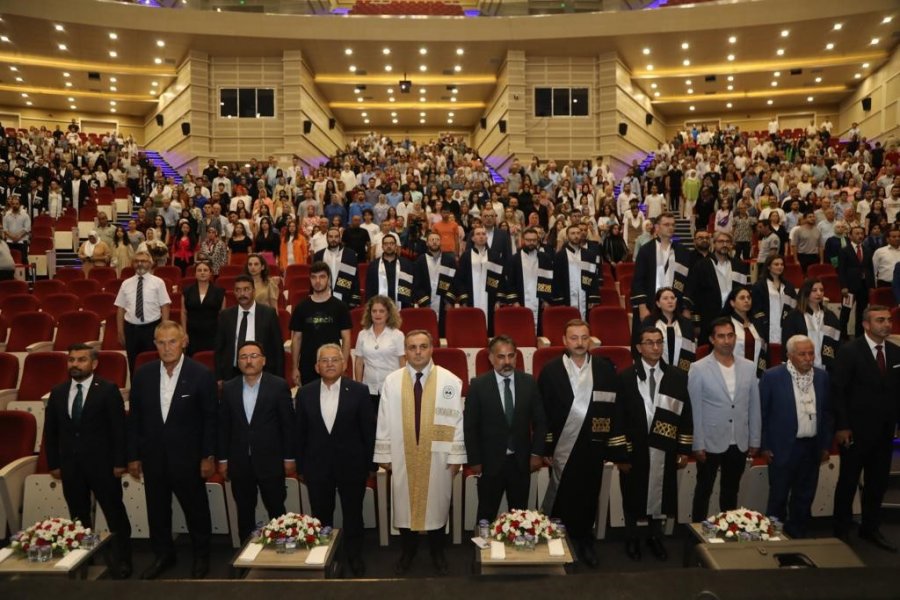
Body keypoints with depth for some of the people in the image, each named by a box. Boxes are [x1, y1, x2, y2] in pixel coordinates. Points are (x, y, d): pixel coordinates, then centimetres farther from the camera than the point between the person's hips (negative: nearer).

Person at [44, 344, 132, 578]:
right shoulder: (57, 392, 7)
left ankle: (122, 560, 16)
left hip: (102, 464, -4)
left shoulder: (108, 390, -7)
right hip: (70, 465, 4)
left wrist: (120, 462, -13)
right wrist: (53, 463, 6)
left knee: (115, 514, 4)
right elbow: (50, 431, 11)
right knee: (78, 518, 14)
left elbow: (119, 429, -10)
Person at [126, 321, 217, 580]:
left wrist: (208, 456, -9)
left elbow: (211, 419, -9)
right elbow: (134, 418, 4)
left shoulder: (201, 374, -12)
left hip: (188, 457, -3)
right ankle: (163, 555, 38)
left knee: (196, 509, 11)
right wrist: (133, 456, 4)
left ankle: (202, 556, 32)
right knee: (157, 510, 17)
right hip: (153, 458, 4)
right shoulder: (143, 374, -1)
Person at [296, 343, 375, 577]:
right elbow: (301, 433, 3)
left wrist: (368, 465, -4)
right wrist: (301, 467, 4)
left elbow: (369, 430, -5)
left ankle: (354, 556, 36)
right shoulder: (305, 393, -2)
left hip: (352, 465, -1)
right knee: (321, 516, 15)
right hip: (317, 466, 2)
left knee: (353, 514, 15)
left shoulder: (358, 391, -9)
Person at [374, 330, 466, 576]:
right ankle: (408, 551, 38)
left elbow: (457, 421, -5)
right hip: (402, 456, 1)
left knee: (437, 503, 14)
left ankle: (437, 552, 37)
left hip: (438, 457, -1)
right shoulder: (392, 381, -6)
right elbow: (384, 420, -1)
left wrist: (456, 457, -4)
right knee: (404, 503, 14)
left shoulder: (450, 381, -9)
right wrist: (384, 455, 0)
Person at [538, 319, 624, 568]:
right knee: (561, 498, 8)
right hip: (562, 448, -2)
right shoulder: (551, 370, -6)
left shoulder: (605, 369, -1)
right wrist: (544, 448, -6)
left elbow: (615, 409, 1)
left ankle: (585, 542, 34)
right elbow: (542, 412, -4)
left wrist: (617, 449, -1)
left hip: (593, 447, 2)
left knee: (588, 497, 14)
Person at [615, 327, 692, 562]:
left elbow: (686, 415, 4)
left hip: (664, 450, 2)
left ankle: (655, 537, 35)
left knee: (660, 494, 14)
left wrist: (684, 450, 1)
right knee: (633, 495, 11)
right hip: (633, 449, -2)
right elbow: (619, 417, -6)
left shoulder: (678, 377, 1)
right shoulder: (626, 377, -5)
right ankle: (632, 539, 31)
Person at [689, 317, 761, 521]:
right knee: (703, 491, 9)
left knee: (731, 491, 17)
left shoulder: (749, 367, 3)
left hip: (740, 443, 4)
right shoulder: (698, 369, -10)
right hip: (710, 443, -3)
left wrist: (755, 441, 7)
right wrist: (698, 444, -11)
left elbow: (754, 406, 7)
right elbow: (694, 410, -9)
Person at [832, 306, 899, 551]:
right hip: (856, 430, -5)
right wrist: (842, 426, -14)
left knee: (878, 483, 14)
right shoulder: (849, 351, -10)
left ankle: (870, 528, 31)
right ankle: (841, 531, 20)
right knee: (848, 482, 6)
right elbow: (837, 391, -11)